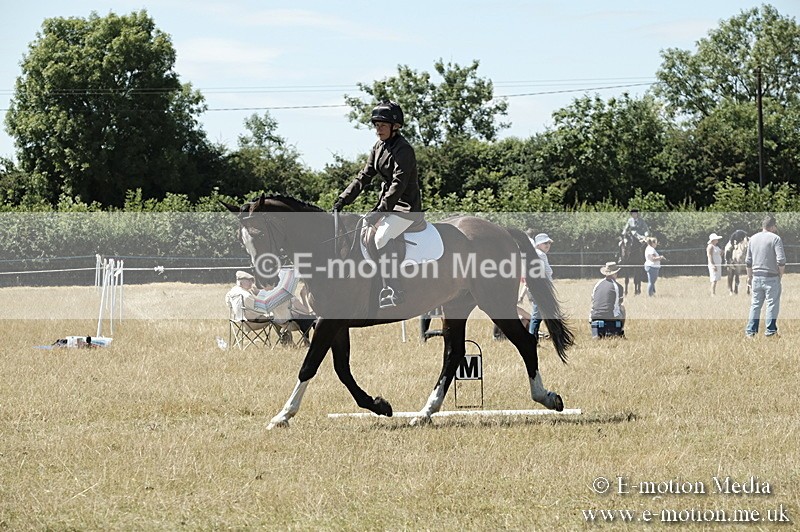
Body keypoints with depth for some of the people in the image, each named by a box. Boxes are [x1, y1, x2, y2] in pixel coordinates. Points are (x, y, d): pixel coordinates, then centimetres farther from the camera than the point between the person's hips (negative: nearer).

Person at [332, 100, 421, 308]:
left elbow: (398, 184, -23)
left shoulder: (403, 150, -16)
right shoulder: (378, 148, 10)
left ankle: (390, 295, -25)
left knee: (380, 238, -26)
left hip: (406, 207, -9)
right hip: (387, 204, 9)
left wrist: (380, 211, -29)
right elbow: (363, 177, 8)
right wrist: (342, 200, -2)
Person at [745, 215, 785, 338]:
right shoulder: (775, 238, -9)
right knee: (772, 304, 3)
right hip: (771, 277, -5)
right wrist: (781, 274, -3)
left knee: (755, 304, 12)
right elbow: (781, 260, -17)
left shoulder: (753, 238, 9)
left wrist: (749, 276, 22)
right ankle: (770, 330, 4)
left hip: (756, 277, 5)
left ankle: (750, 330, 12)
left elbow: (748, 261, 12)